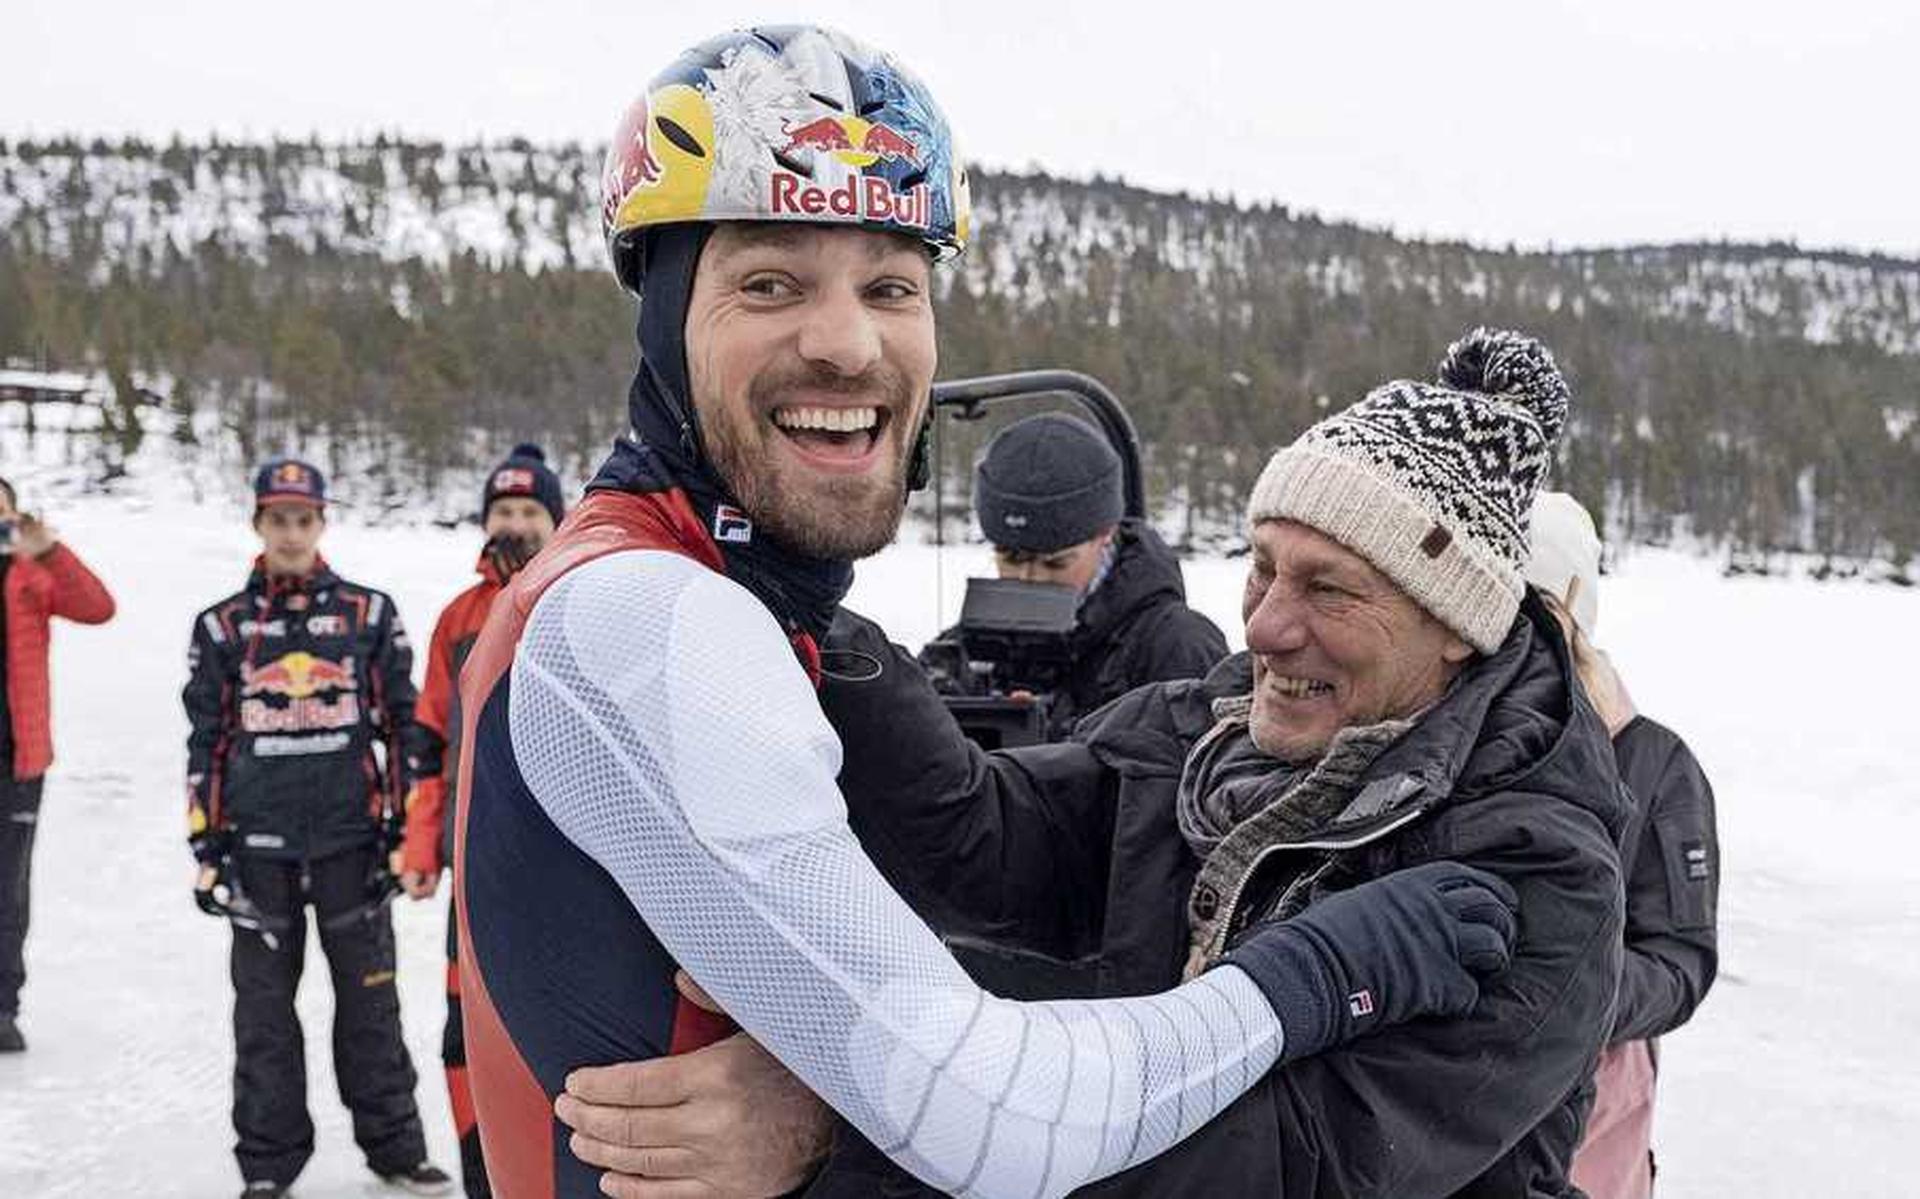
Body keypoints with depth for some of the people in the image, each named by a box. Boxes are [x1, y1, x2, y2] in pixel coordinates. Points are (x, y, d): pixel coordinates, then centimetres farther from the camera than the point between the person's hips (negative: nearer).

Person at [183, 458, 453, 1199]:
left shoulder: (370, 616, 4)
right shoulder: (223, 628, 6)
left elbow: (402, 723, 7)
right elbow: (206, 744, 9)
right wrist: (206, 844, 5)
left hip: (352, 839, -1)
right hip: (260, 847, 1)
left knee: (369, 997, 6)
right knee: (263, 1005, 7)